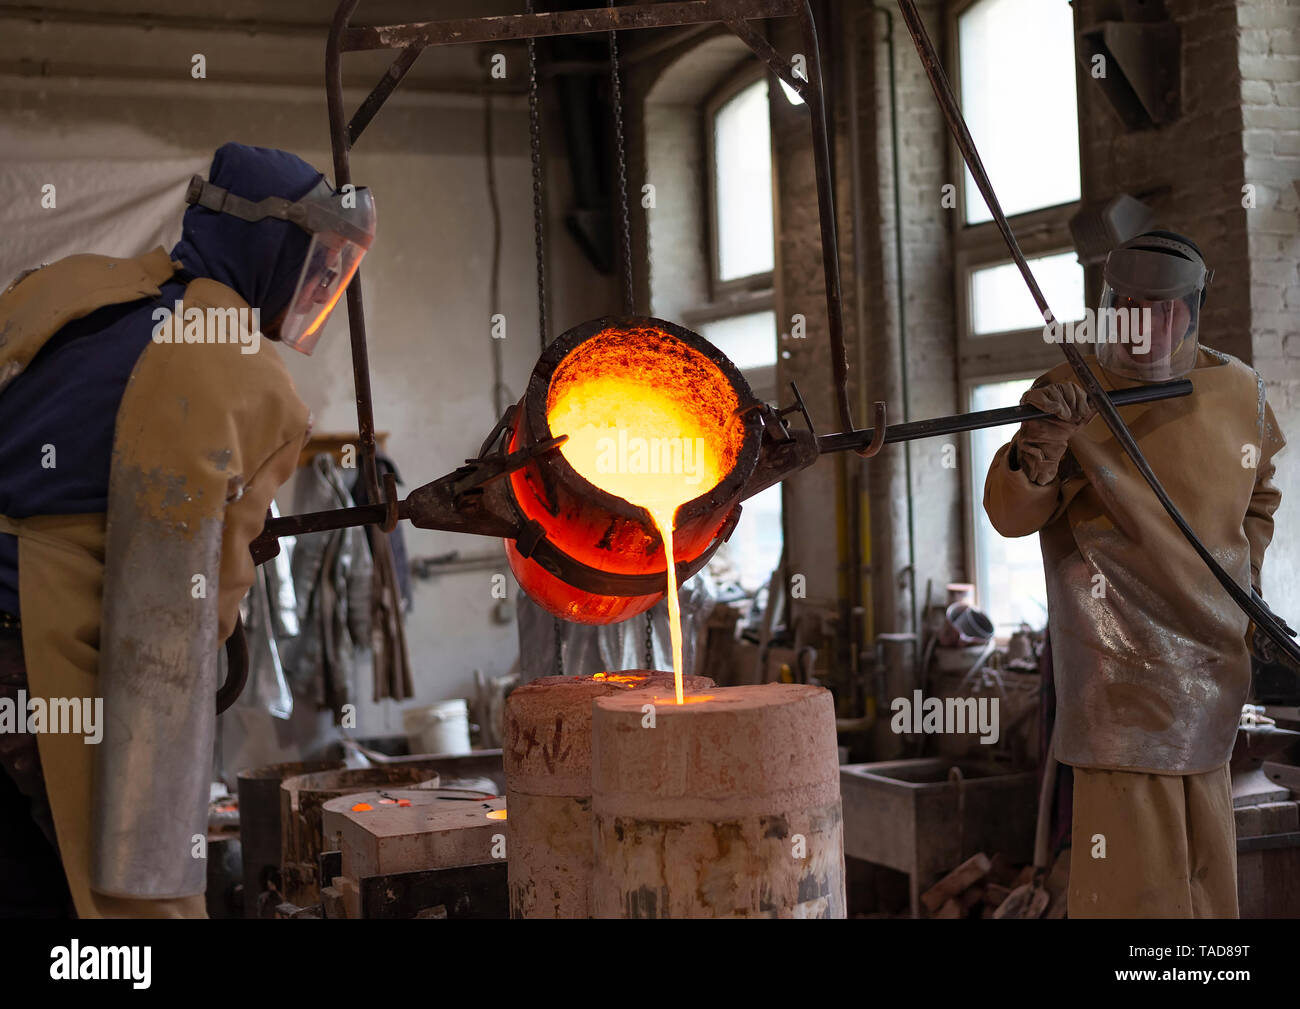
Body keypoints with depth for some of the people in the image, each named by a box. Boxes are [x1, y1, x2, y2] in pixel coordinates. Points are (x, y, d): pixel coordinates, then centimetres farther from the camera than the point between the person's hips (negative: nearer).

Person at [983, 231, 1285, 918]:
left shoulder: (1239, 391, 5)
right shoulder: (1075, 394, -8)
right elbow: (1010, 515, -15)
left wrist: (1243, 581, 15)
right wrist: (1039, 448, -34)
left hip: (1212, 655, 5)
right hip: (1121, 662, -5)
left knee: (1206, 864, 14)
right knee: (1129, 865, -8)